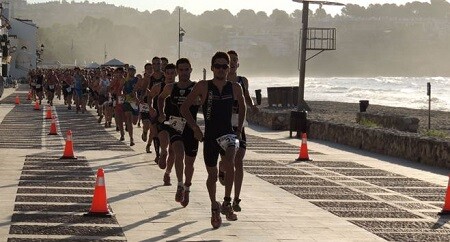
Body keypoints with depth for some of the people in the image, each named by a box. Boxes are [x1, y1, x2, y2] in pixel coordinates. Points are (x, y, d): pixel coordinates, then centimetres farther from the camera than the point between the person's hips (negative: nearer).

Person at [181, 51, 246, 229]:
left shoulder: (235, 88, 1)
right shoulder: (203, 87, -5)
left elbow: (242, 106, 21)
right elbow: (185, 107, 0)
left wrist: (239, 129, 14)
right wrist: (195, 127, -7)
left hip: (228, 133, 0)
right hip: (209, 136, 0)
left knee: (229, 162, -29)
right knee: (212, 175, 10)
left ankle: (227, 203, -15)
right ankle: (214, 207, 35)